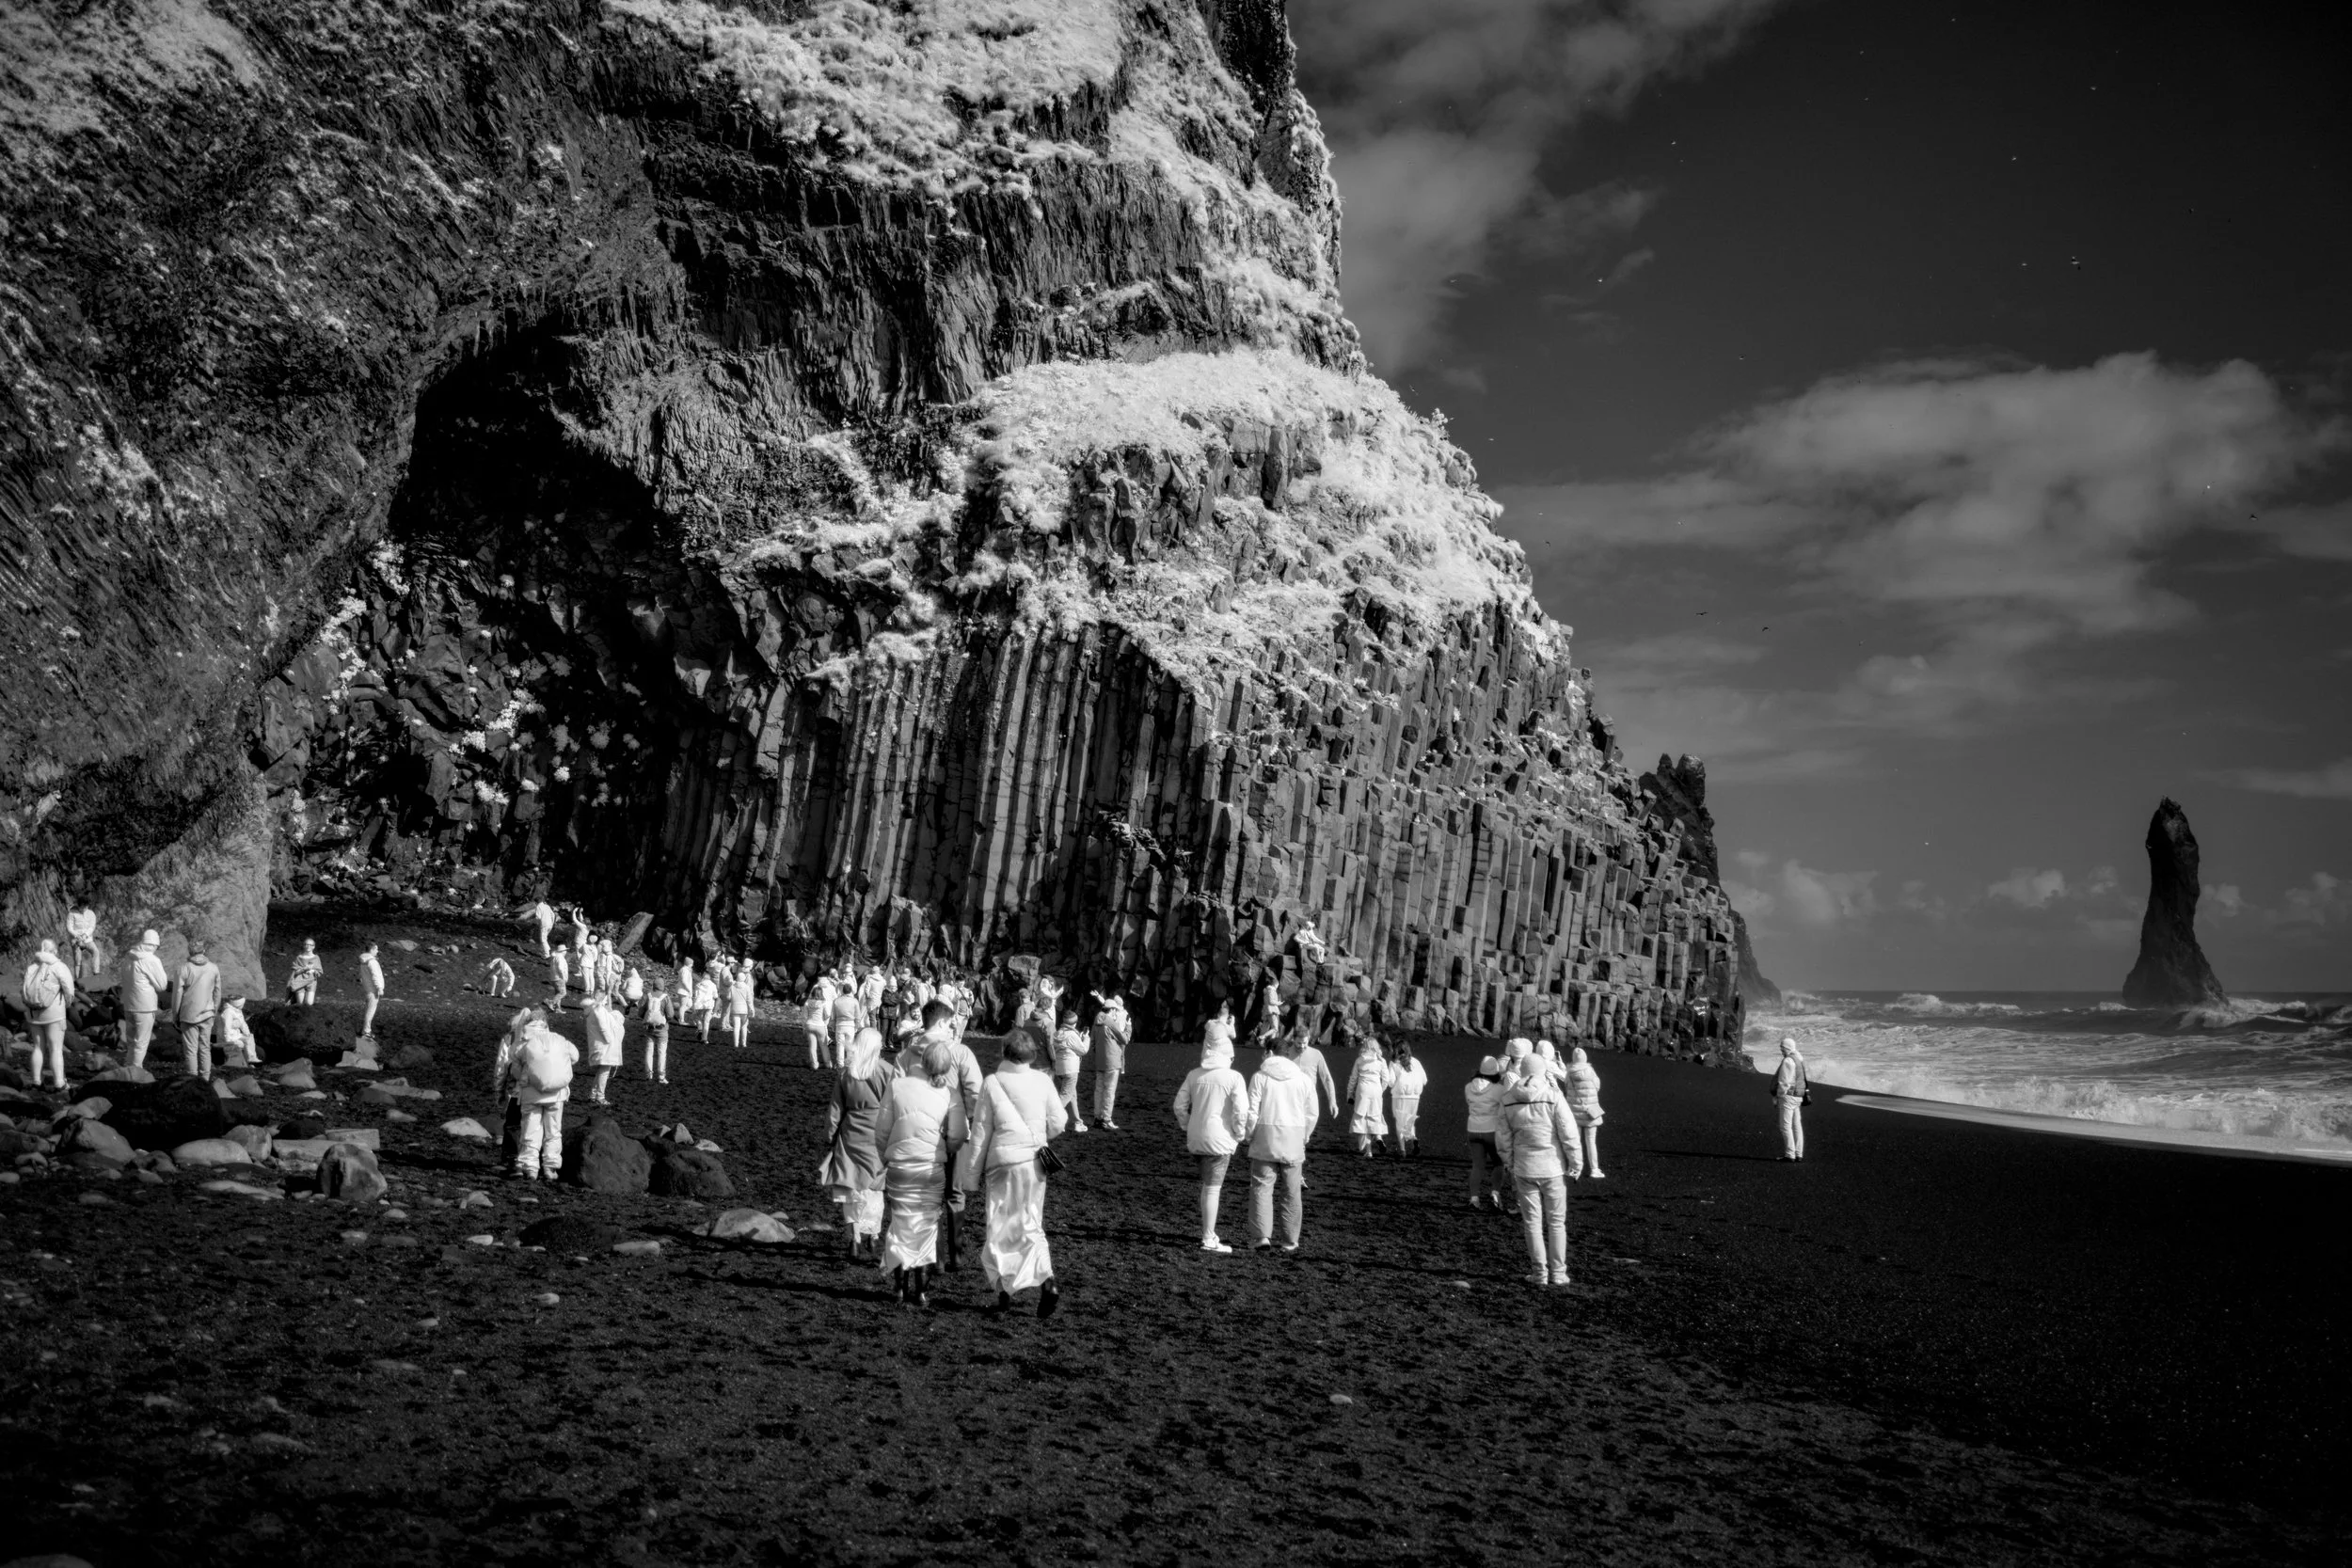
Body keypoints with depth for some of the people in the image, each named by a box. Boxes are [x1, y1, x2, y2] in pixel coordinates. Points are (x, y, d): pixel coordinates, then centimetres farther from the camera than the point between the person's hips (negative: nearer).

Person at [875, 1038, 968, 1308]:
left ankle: (901, 1287, 14)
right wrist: (948, 1160, 8)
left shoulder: (898, 1085, -4)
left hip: (900, 1165, 0)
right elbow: (956, 1140, -9)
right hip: (933, 1168, 0)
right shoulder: (950, 1095, -6)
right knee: (927, 1226, 13)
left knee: (902, 1225, 13)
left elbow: (881, 1130, -1)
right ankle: (921, 1290, 15)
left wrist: (886, 1157, 13)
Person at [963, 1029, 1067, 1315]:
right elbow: (1058, 1121, 0)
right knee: (1031, 1224, 11)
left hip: (1003, 1160, -2)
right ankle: (1046, 1281, -7)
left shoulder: (992, 1083, -6)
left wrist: (975, 1170, 5)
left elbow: (982, 1129, -3)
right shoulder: (1042, 1081, -2)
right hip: (1034, 1161, 2)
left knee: (1000, 1225, 11)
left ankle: (1003, 1289, 13)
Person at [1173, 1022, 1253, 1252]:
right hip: (1220, 1139, -5)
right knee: (1212, 1188, -1)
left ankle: (1208, 1231, 24)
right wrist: (1240, 1133, -2)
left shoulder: (1194, 1075, 4)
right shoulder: (1233, 1077, -10)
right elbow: (1241, 1110, -16)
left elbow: (1180, 1105, 8)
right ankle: (1208, 1240, 2)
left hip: (1196, 1138, 5)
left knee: (1207, 1185, 19)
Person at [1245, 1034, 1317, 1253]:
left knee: (1261, 1187, 3)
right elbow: (1311, 1114, 3)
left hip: (1265, 1139, -2)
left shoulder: (1260, 1077, -3)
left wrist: (1250, 1136, 6)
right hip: (1293, 1143, 2)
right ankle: (1290, 1241, 12)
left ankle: (1261, 1236, -8)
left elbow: (1252, 1111, -7)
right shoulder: (1304, 1079, 3)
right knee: (1292, 1193, 9)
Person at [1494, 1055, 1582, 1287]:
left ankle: (1540, 1272, 10)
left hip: (1524, 1170, 2)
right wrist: (1576, 1164, 0)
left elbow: (1502, 1138, 3)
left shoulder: (1508, 1101, -2)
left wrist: (1510, 1164, 16)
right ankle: (1558, 1272, 13)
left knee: (1532, 1222, 10)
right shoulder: (1553, 1097, -12)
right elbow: (1568, 1135, -11)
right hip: (1553, 1168, -2)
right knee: (1556, 1222, 10)